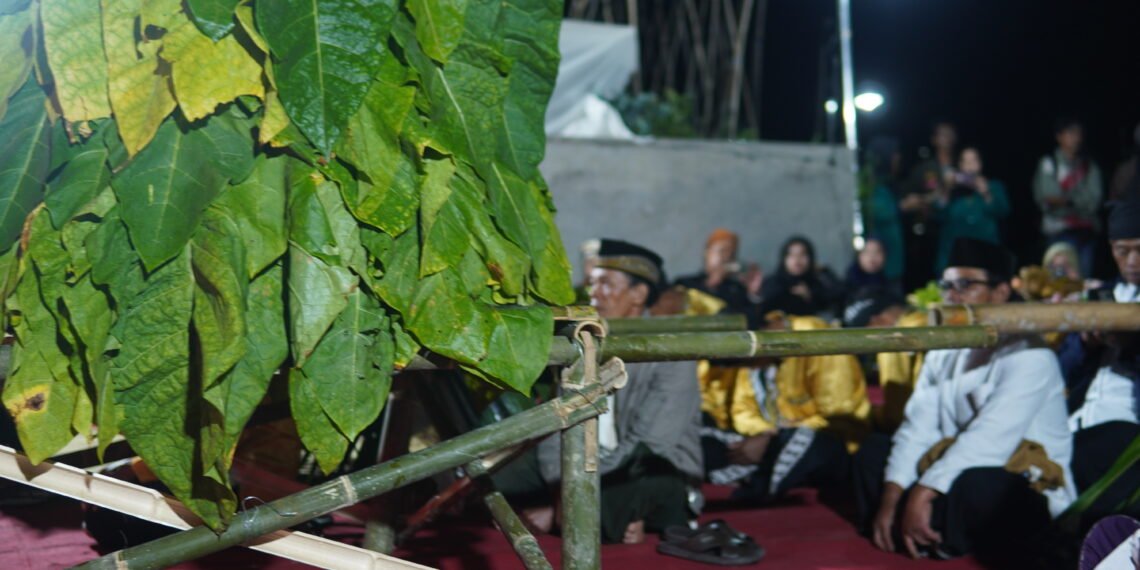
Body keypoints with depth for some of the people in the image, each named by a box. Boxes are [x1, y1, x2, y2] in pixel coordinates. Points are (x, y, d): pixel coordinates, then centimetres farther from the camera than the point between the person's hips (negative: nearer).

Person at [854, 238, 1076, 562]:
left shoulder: (1028, 357, -15)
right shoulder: (942, 354, 10)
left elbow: (988, 440, -28)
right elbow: (917, 429, -3)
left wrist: (922, 494, -33)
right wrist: (890, 498, -16)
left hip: (1030, 502, -7)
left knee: (973, 482, -37)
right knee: (875, 449, 2)